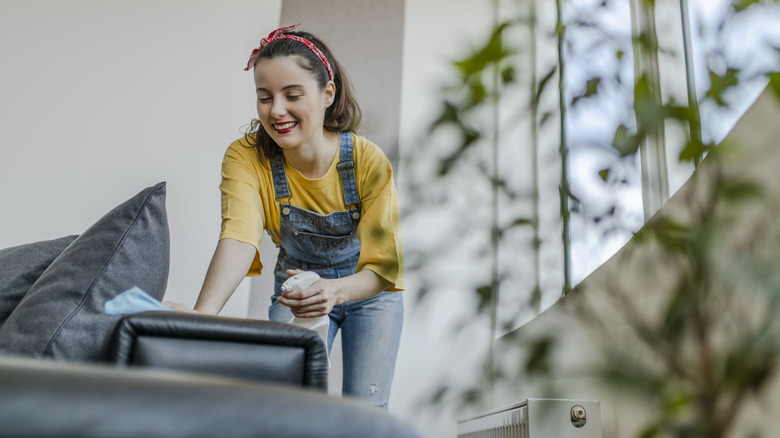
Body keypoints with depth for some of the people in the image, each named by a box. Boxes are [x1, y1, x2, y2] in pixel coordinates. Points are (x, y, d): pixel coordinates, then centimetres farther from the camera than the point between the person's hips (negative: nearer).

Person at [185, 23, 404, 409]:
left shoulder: (368, 161, -27)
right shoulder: (245, 157, -23)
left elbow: (383, 268, -26)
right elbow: (239, 235, -40)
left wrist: (336, 290, -47)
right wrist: (202, 315, -57)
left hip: (368, 292, -1)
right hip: (297, 289, 1)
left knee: (365, 409, -4)